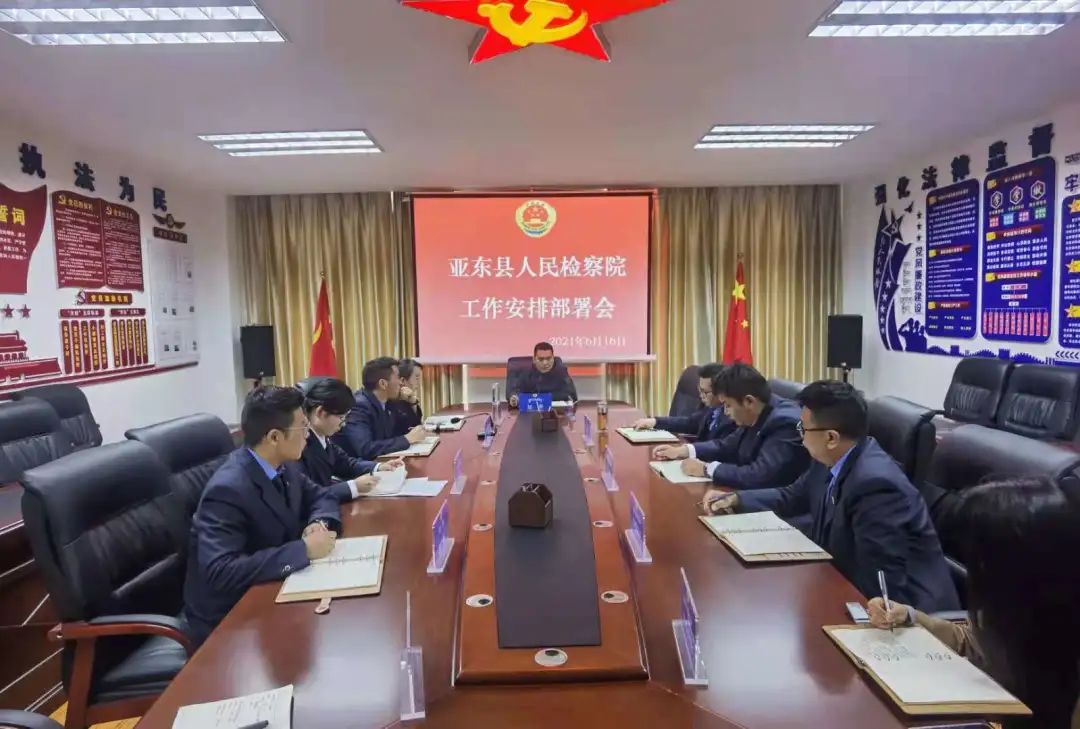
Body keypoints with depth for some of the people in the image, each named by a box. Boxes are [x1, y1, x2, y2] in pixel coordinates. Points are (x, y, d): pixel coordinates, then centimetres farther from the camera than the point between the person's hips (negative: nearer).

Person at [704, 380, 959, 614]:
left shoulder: (875, 484, -29)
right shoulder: (831, 460, -4)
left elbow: (882, 585, -27)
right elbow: (794, 497, 15)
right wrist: (735, 499, 5)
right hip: (852, 587, 7)